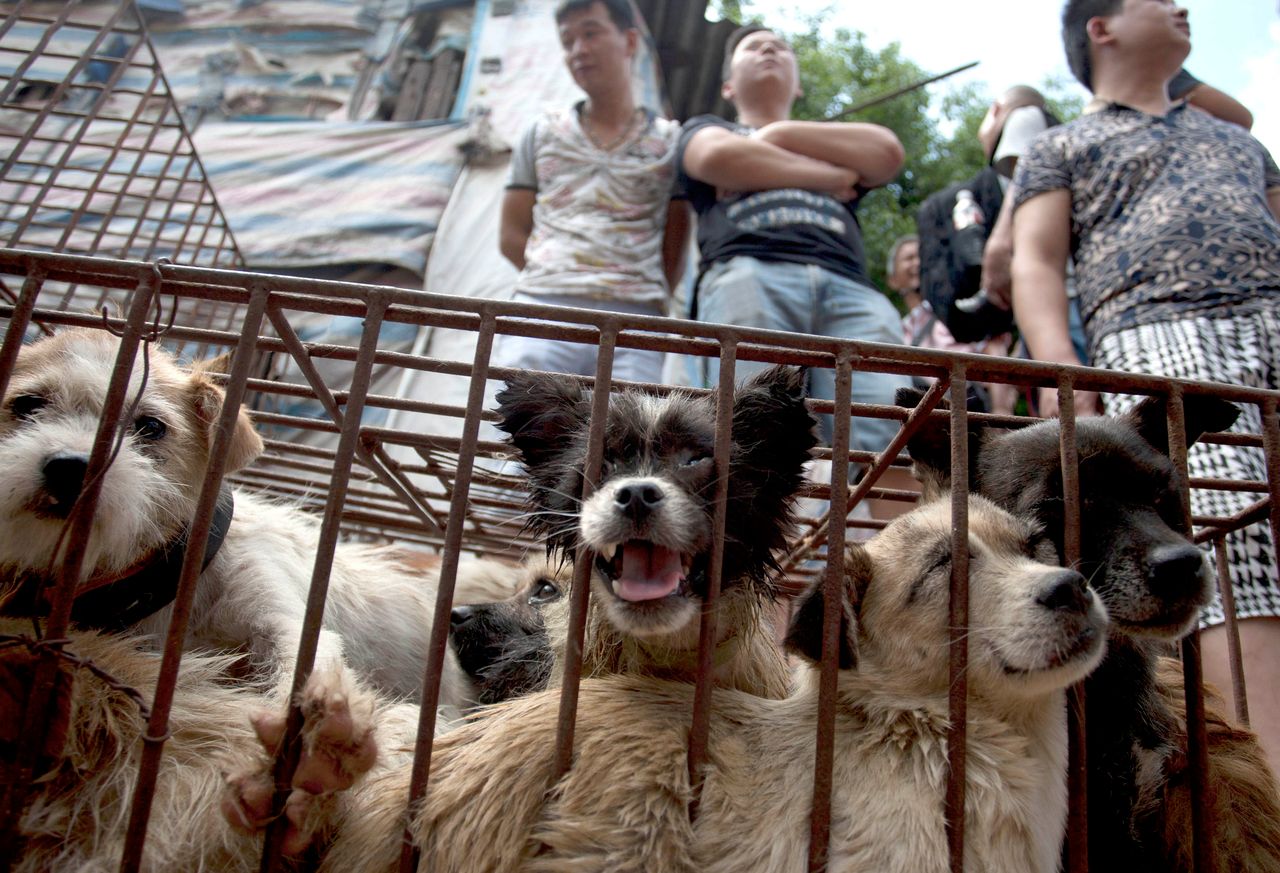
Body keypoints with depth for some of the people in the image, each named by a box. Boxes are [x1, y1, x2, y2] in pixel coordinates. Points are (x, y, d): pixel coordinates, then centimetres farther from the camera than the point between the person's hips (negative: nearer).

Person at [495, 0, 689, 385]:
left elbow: (674, 254, 12)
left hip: (631, 324, -1)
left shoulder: (670, 141, 17)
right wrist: (558, 283, 6)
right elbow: (511, 237, 17)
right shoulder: (543, 133, 22)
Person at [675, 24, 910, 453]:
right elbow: (719, 158, 7)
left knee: (883, 435, -24)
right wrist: (831, 178, 14)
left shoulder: (839, 140, 41)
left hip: (850, 288, 3)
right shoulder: (706, 128, 33)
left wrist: (778, 134, 16)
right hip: (747, 273, -2)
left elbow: (887, 152, 18)